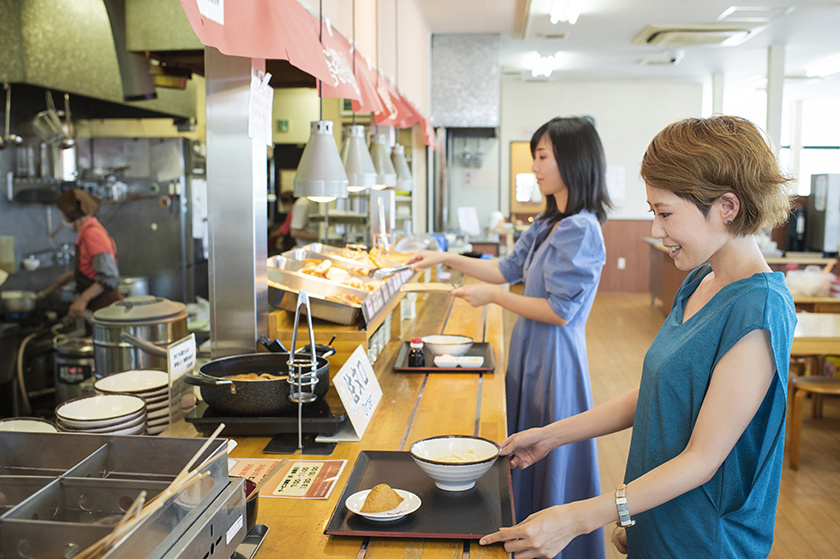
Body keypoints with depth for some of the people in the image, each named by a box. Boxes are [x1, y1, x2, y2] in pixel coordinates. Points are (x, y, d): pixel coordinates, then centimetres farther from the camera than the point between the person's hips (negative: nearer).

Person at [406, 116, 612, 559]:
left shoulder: (580, 231, -20)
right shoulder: (548, 224, 10)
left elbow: (560, 310, -22)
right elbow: (509, 269, 16)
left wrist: (493, 297, -14)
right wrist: (446, 259, 10)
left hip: (554, 356, -10)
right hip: (533, 352, 10)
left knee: (550, 460, 4)